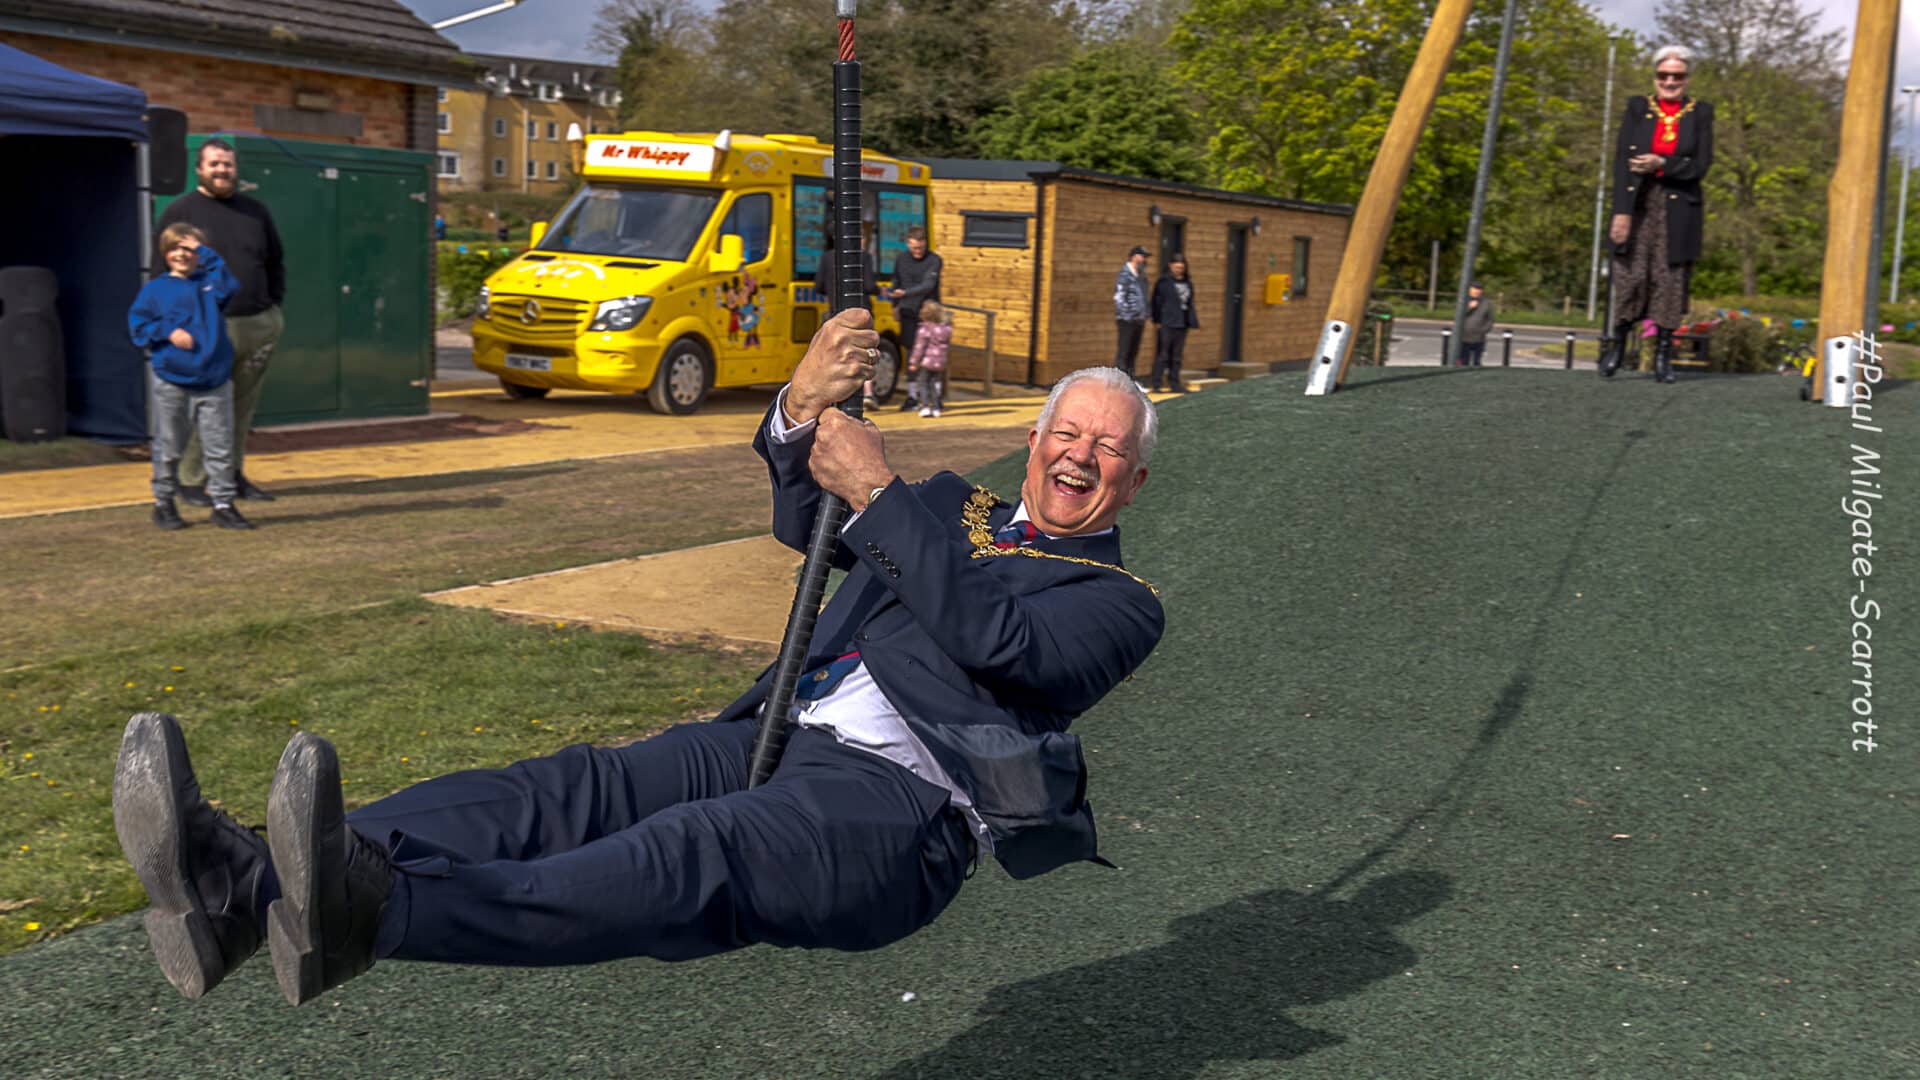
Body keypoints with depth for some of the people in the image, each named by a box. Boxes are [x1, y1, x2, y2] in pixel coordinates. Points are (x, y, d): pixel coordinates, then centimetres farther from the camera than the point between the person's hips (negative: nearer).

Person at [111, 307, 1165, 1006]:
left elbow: (995, 641, -10)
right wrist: (801, 408, -6)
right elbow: (808, 513, 16)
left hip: (901, 803, -6)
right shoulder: (956, 513, 30)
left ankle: (372, 913, -59)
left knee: (701, 856, -35)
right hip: (781, 737, 6)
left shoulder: (1117, 601, 11)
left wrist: (878, 488, -10)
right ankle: (248, 885, -39)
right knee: (574, 788, -20)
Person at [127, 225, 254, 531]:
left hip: (214, 383, 0)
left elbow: (229, 287, -14)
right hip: (171, 383, 0)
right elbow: (137, 326, 3)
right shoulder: (155, 290, 5)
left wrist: (205, 253, -9)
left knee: (220, 448, 1)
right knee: (168, 449, 9)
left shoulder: (208, 283, 8)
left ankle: (223, 504, 10)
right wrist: (168, 332, -12)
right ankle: (163, 503, 22)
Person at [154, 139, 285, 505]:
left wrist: (274, 307, 15)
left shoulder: (256, 211, 16)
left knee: (243, 406, 8)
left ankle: (234, 473, 19)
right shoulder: (180, 211, 3)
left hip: (257, 326, 4)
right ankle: (191, 481, 3)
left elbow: (276, 262, 25)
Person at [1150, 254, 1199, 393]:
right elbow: (1157, 302, -8)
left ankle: (1174, 383, 16)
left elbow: (1189, 303, 18)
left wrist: (1191, 321, 12)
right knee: (1162, 355, -5)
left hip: (1182, 324, 6)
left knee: (1176, 356, 10)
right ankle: (1156, 384, -2)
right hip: (1166, 324, -6)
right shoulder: (1164, 282, -5)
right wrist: (1157, 321, -12)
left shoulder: (1188, 283, 14)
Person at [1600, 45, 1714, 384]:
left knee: (1671, 279, -2)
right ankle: (1618, 344, 9)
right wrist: (1621, 210, -10)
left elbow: (1700, 166, 0)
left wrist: (1661, 165, -15)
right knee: (1630, 274, -6)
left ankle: (1663, 355, 4)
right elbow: (1622, 161, 0)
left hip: (1679, 209, 0)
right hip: (1638, 204, 0)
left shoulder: (1700, 113, 8)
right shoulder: (1637, 108, 8)